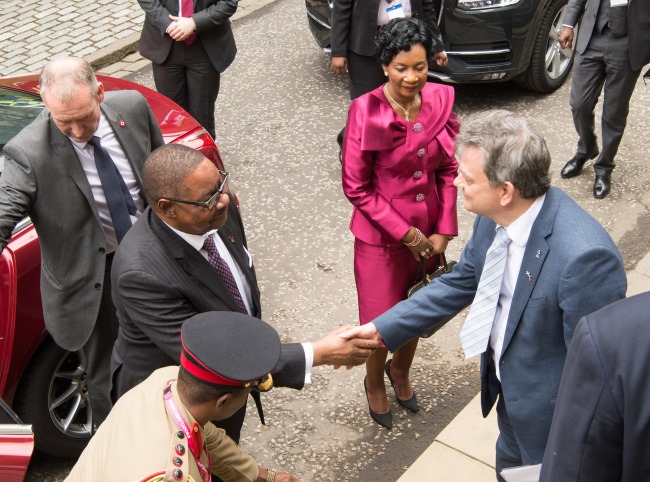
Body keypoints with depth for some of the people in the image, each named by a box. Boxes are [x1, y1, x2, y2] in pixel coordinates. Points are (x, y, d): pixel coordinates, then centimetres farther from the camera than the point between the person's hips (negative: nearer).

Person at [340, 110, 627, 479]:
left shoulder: (584, 257, -38)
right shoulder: (497, 215, -14)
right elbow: (461, 282, 1)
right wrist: (380, 329, -1)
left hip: (551, 415, -7)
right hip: (510, 392, 7)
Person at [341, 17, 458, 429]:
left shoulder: (441, 101, -8)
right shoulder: (367, 113, -21)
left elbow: (448, 170, 1)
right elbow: (356, 187, -15)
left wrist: (444, 230, -4)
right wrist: (404, 232, -15)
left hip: (429, 232, 4)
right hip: (381, 237, -4)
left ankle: (401, 370, 53)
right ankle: (375, 382, 42)